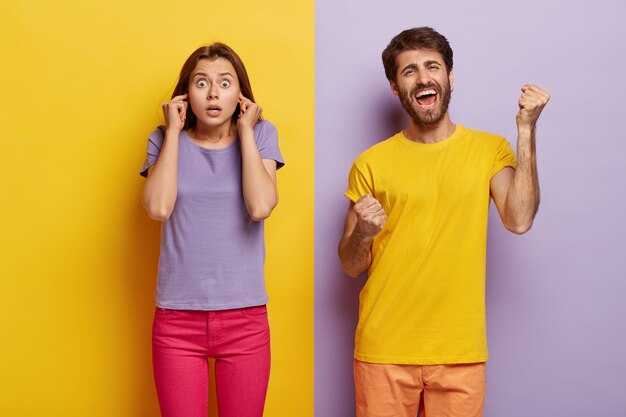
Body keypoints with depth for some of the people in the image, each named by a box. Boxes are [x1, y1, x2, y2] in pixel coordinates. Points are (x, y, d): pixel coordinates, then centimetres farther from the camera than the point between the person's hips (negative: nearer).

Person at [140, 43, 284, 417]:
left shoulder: (261, 135, 1)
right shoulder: (165, 140, 3)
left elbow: (260, 207, -15)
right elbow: (159, 207, -16)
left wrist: (245, 131, -8)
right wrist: (173, 130, -7)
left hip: (245, 318, 0)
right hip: (177, 318, 0)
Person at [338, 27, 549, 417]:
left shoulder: (490, 149, 2)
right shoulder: (371, 163, 0)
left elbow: (519, 220, -15)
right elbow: (351, 266, 4)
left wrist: (526, 130, -14)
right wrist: (363, 234, -18)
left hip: (460, 351, 0)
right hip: (384, 349, 0)